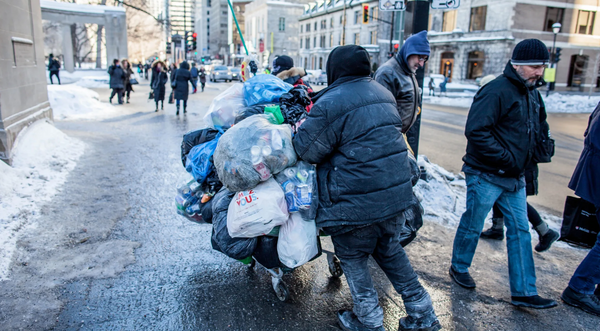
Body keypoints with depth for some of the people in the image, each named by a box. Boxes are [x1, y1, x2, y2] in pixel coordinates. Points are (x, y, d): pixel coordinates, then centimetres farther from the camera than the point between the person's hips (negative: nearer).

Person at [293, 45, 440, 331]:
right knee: (389, 250, 25)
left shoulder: (330, 103, -16)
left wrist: (301, 124, 10)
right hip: (396, 190, 8)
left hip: (357, 200, -7)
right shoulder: (383, 94, 10)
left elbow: (306, 150, -10)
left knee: (352, 257, 15)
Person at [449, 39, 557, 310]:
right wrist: (505, 160, -22)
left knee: (520, 231, 9)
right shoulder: (497, 91, -18)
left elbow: (537, 128, 25)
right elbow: (475, 131, -25)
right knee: (472, 225, 8)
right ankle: (459, 268, 32)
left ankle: (523, 292, 19)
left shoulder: (532, 93, 11)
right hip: (486, 175, -8)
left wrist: (527, 160, 12)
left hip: (515, 177, 9)